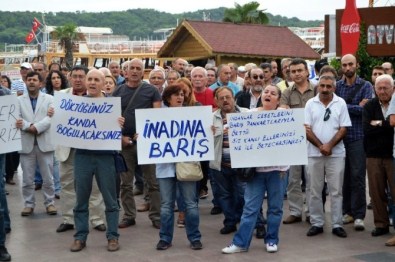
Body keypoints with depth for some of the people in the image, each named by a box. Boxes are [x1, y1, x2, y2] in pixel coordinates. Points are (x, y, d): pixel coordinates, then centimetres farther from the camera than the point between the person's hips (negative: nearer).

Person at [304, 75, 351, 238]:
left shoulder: (340, 103, 1)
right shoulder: (310, 104, 3)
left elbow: (343, 129, -3)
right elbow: (307, 129, -1)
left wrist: (330, 145, -13)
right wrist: (320, 146, -11)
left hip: (336, 153, -1)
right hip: (314, 153, 1)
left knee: (336, 191, 2)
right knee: (315, 191, 6)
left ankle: (337, 224, 8)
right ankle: (316, 223, 14)